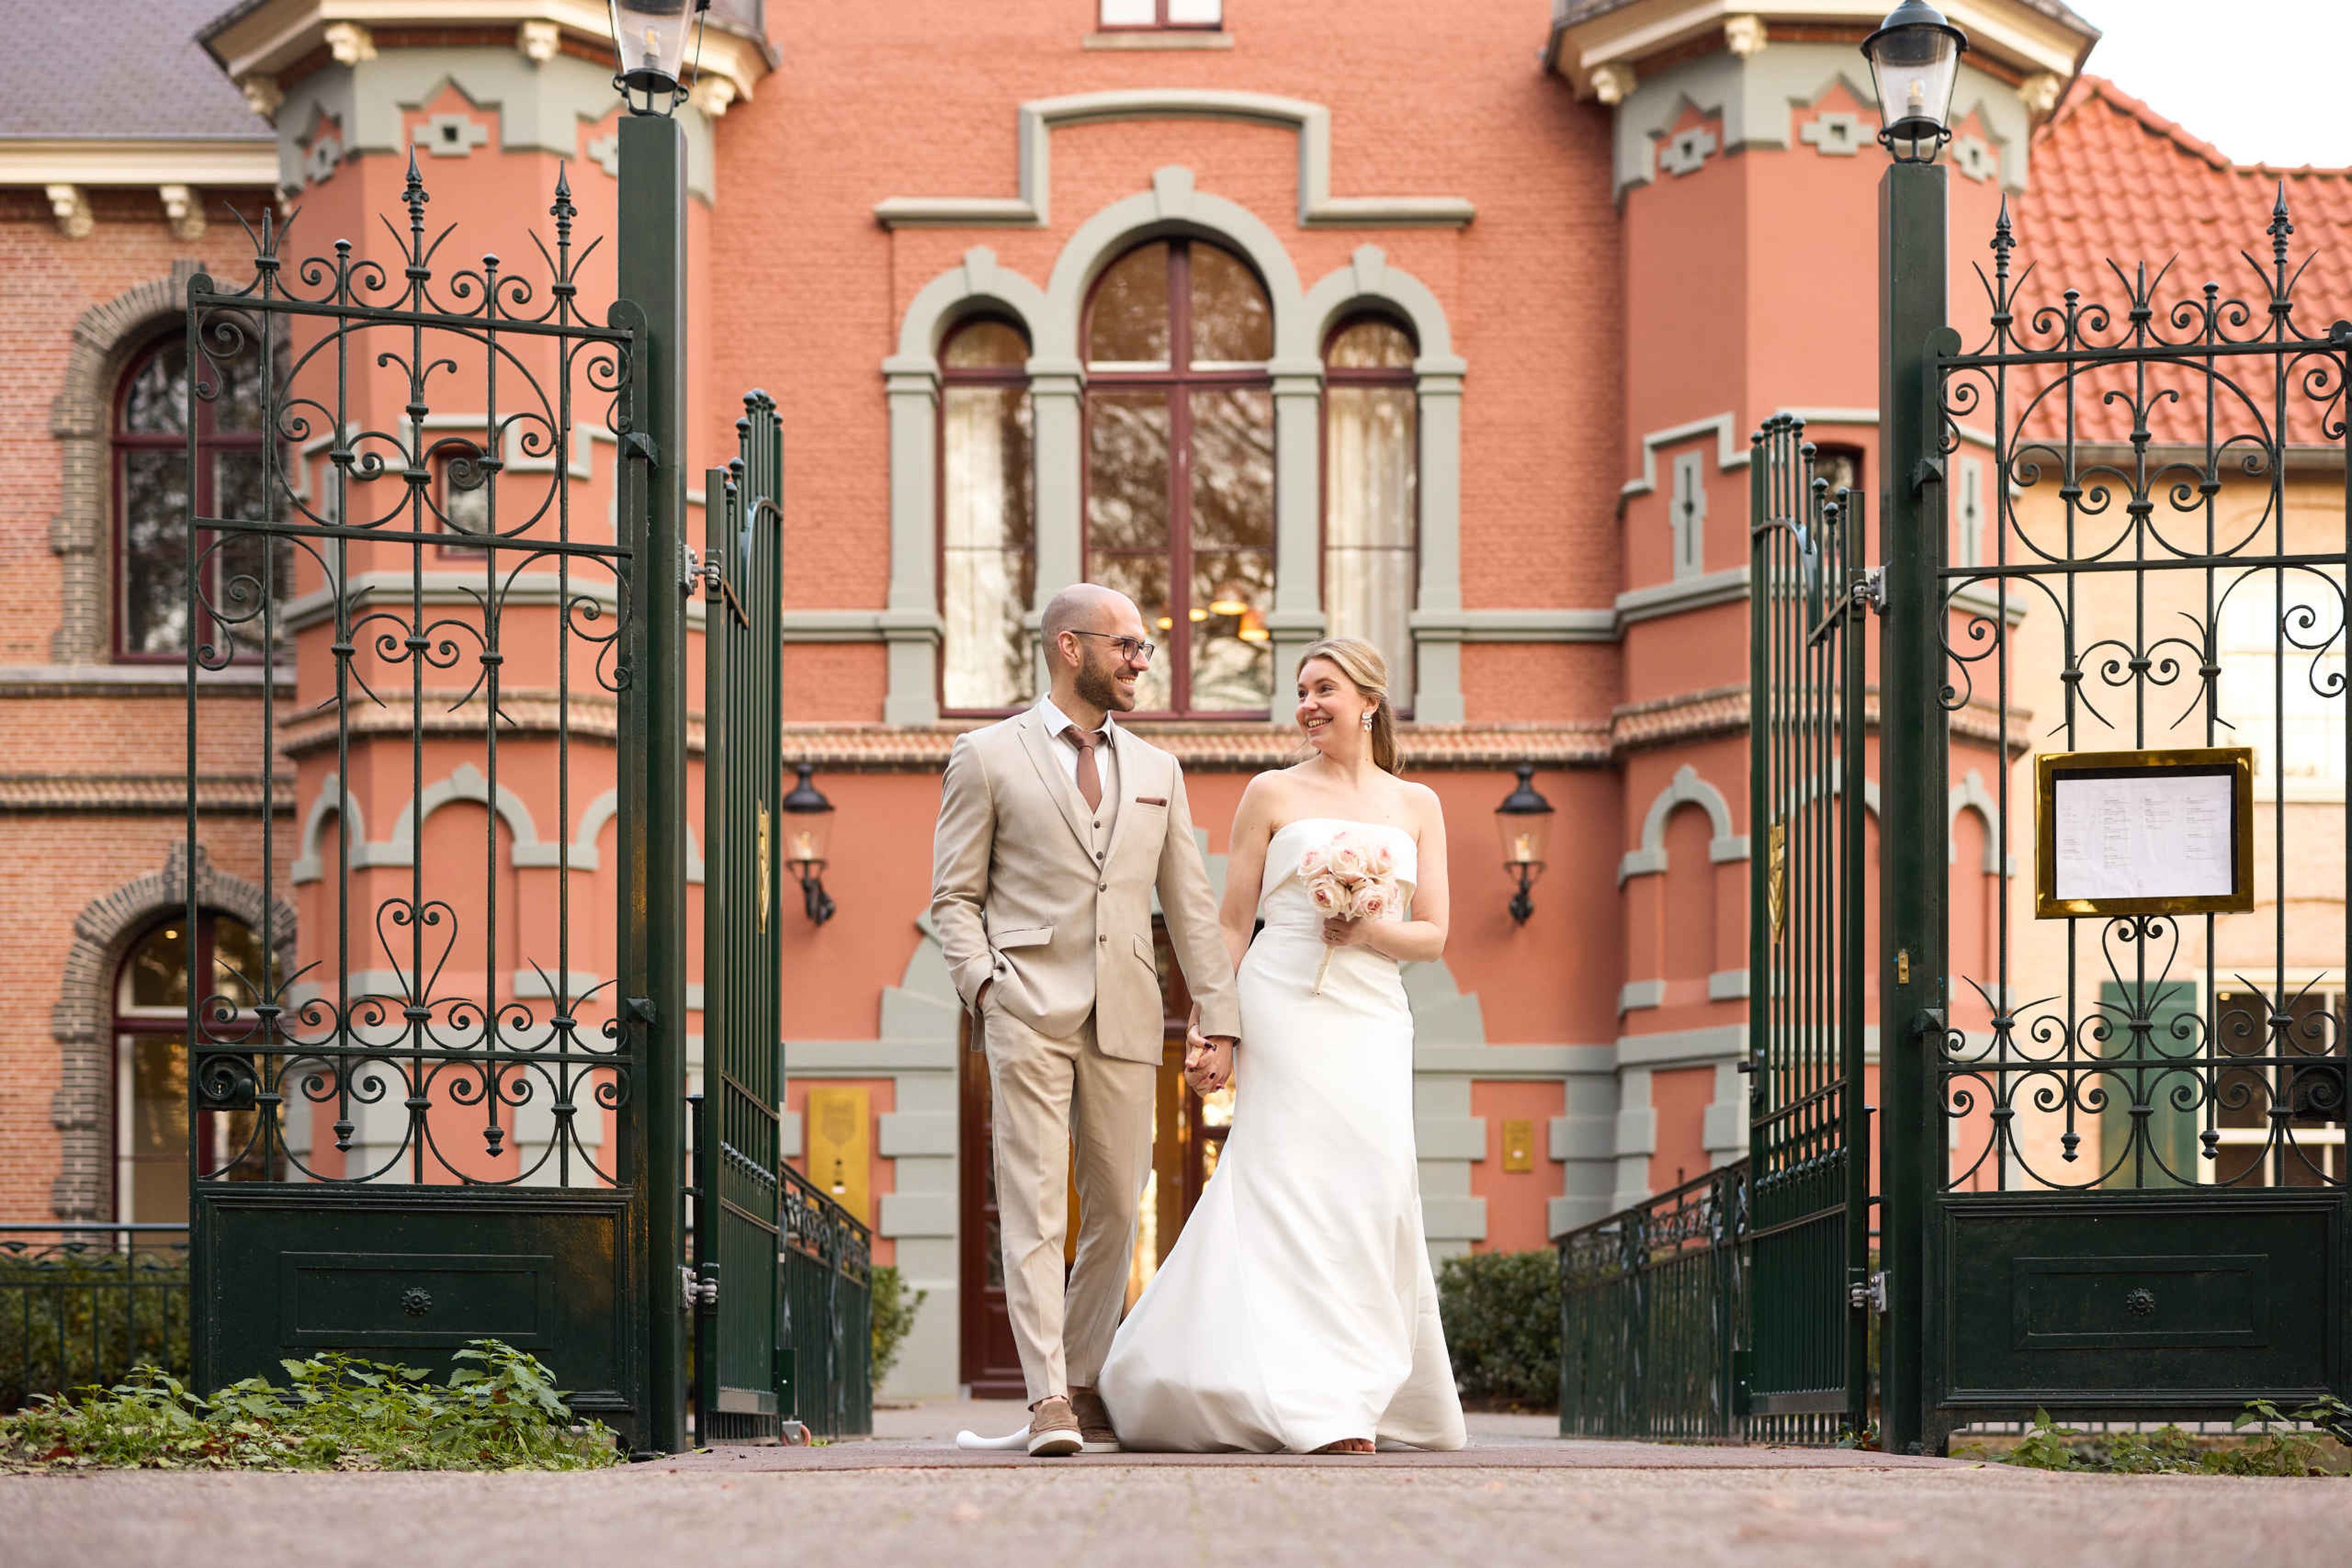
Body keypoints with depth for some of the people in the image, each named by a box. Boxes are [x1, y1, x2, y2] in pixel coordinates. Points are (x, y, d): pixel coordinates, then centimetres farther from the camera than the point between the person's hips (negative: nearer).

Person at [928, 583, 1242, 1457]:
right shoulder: (987, 759, 5)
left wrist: (1218, 1014, 9)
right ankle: (1049, 1402, -11)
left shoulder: (1156, 772, 17)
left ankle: (1085, 1386, 18)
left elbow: (1190, 903, 17)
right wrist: (984, 984, -11)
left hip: (1124, 1022, 4)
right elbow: (955, 895, 4)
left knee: (1117, 1212, 6)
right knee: (1035, 1210, -9)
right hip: (1029, 1015, -4)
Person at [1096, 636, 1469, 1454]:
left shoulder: (1417, 806, 13)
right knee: (1297, 1188, -10)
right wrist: (1208, 1031, -4)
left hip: (1373, 1018, 3)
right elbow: (1231, 926, 5)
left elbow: (1433, 935, 9)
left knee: (1374, 1189, -6)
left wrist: (1371, 931, -12)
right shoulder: (1272, 794, 6)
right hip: (1286, 1010, -3)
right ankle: (1320, 1406, -11)